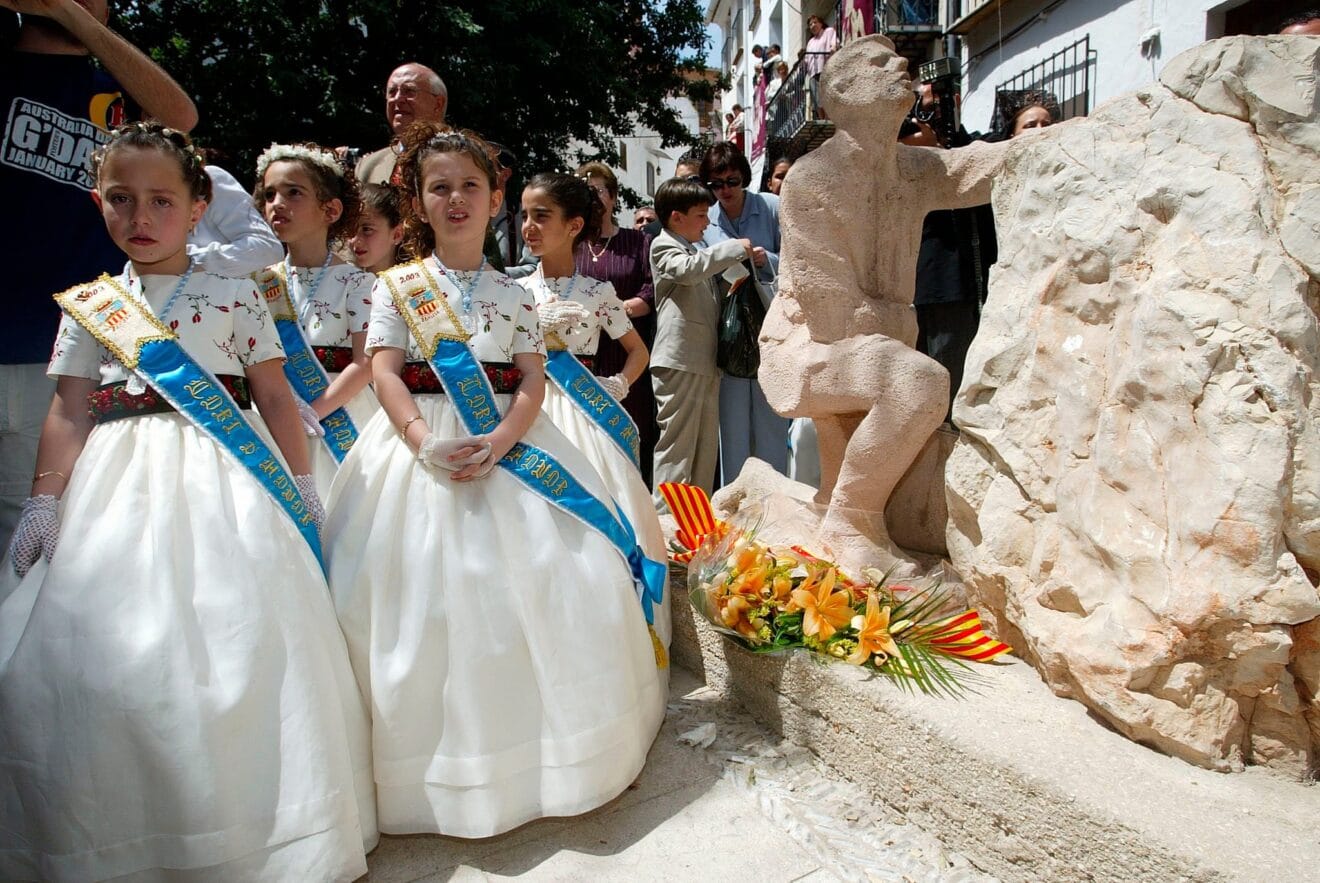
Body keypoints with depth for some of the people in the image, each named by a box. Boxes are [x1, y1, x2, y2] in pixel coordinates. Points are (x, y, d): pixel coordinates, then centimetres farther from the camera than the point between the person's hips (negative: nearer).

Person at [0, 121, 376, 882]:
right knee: (98, 642, 0)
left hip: (220, 483, -2)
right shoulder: (90, 304, 10)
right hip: (117, 485, 3)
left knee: (228, 639, -7)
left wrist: (303, 488, 1)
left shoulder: (235, 296, 4)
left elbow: (277, 397, 4)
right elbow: (69, 413, 8)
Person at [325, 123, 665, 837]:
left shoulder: (514, 293, 10)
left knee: (544, 577, -3)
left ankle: (539, 752, 17)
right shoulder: (397, 286, 5)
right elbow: (386, 373, -5)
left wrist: (500, 441, -19)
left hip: (509, 446, 2)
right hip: (423, 445, -1)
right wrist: (425, 441, -22)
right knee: (429, 592, -5)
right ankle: (447, 766, 11)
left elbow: (532, 381, 0)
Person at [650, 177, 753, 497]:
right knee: (677, 441, -8)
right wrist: (735, 248, -17)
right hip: (678, 361, -9)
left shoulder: (695, 251, 25)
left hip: (706, 360, 9)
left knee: (706, 445, 12)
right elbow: (689, 269, -24)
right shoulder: (663, 246, -2)